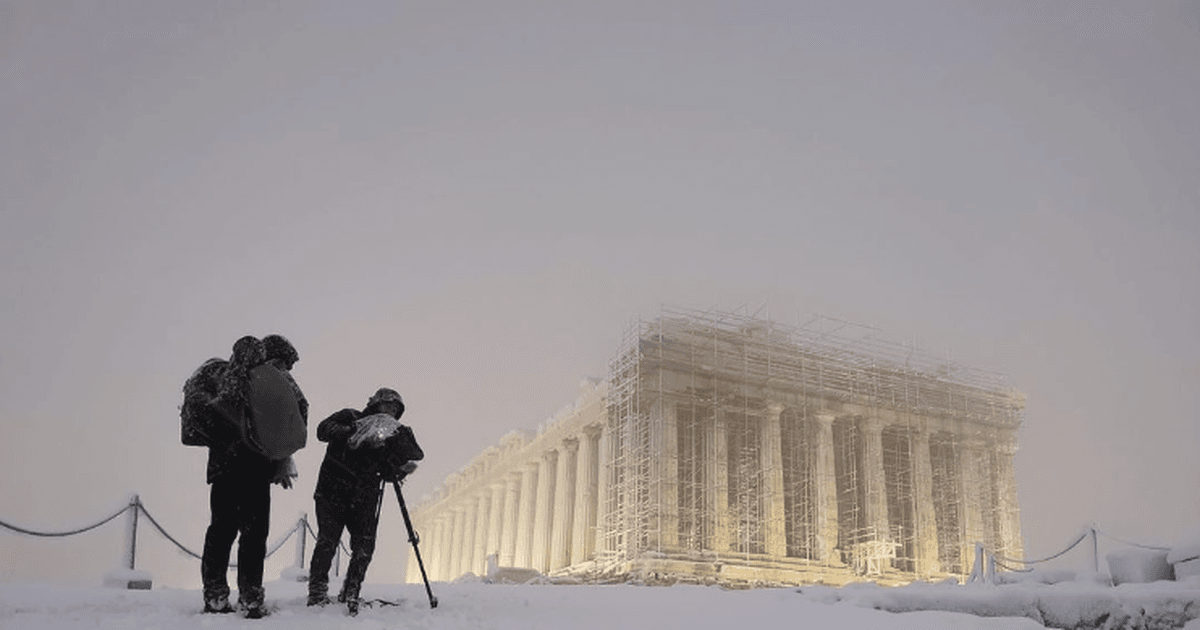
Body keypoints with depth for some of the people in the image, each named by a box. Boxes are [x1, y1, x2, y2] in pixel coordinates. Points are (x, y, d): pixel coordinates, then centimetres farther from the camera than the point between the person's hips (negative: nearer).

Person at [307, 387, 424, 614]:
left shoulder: (388, 437, 16)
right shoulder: (350, 417, 4)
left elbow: (388, 474, 9)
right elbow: (323, 429, -12)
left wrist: (402, 468, -11)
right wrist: (348, 432, -26)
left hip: (364, 500, 4)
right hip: (333, 493, -4)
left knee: (365, 547, -4)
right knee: (328, 541, -10)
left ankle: (350, 594, 10)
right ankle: (317, 593, 2)